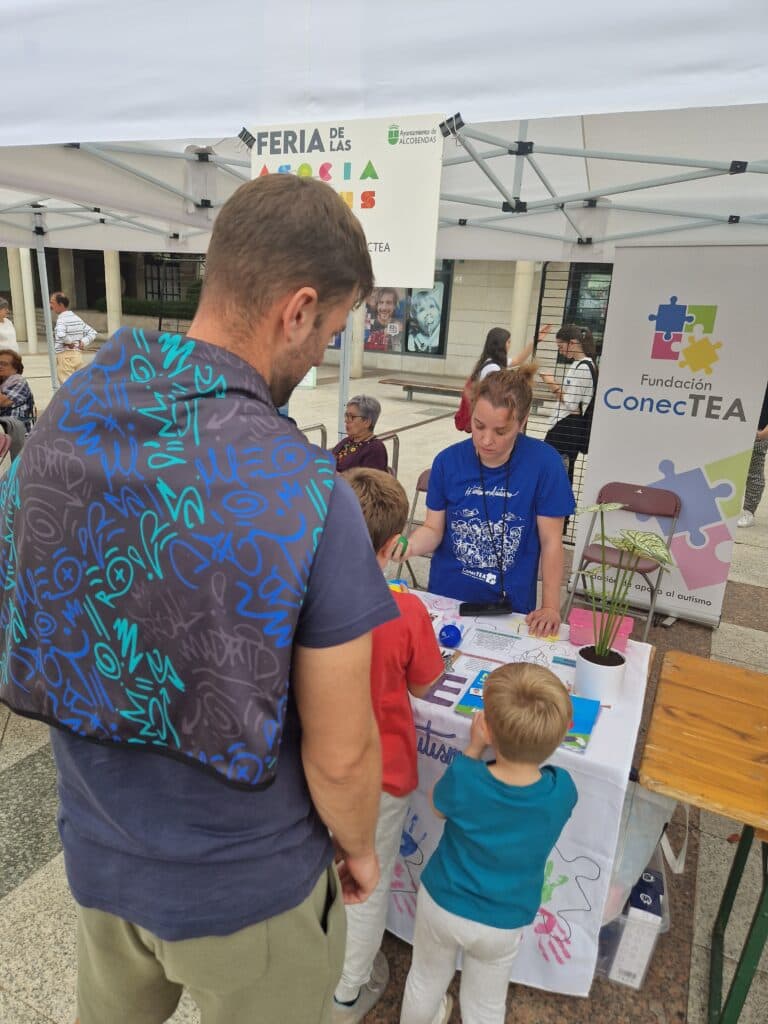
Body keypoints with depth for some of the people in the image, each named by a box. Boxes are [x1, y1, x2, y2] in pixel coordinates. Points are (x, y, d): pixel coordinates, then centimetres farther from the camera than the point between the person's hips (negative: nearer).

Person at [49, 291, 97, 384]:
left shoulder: (61, 319, -13)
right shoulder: (77, 318, 12)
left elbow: (61, 335, -33)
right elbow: (92, 332, 16)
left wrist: (69, 342, -15)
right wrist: (84, 342, 3)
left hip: (65, 356, -8)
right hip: (78, 355, 8)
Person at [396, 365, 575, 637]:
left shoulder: (544, 462, -16)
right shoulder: (448, 461, -9)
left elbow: (551, 541, -10)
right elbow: (433, 529, -2)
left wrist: (550, 607, -10)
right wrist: (409, 545, -23)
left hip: (511, 605, -2)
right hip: (445, 597, 2)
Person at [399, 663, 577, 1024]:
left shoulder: (463, 778, -34)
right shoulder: (562, 789, -29)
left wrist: (473, 750, -12)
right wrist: (537, 743, -10)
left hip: (442, 904, 0)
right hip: (503, 923, 1)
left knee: (426, 982, 30)